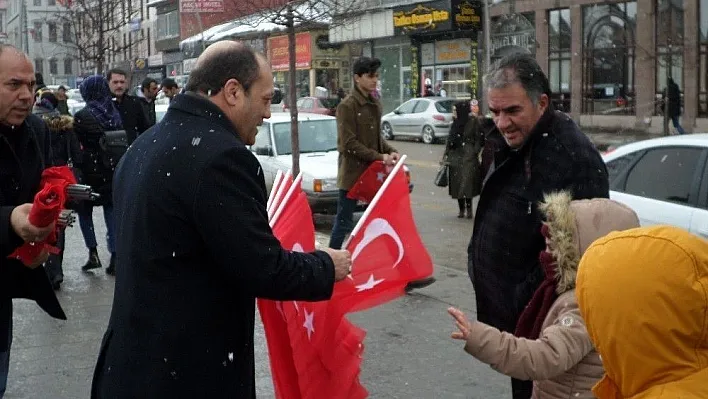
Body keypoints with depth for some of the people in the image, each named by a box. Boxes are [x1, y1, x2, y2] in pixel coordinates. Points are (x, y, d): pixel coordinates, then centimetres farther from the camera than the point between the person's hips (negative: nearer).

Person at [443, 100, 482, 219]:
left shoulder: (473, 122, -2)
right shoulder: (455, 124, 14)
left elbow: (478, 139, -3)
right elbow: (450, 140, 18)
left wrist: (474, 153, -14)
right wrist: (446, 154, 12)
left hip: (468, 157, -5)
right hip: (455, 156, 6)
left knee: (467, 181, -15)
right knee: (457, 183, 4)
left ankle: (468, 208, -10)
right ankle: (461, 209, 11)